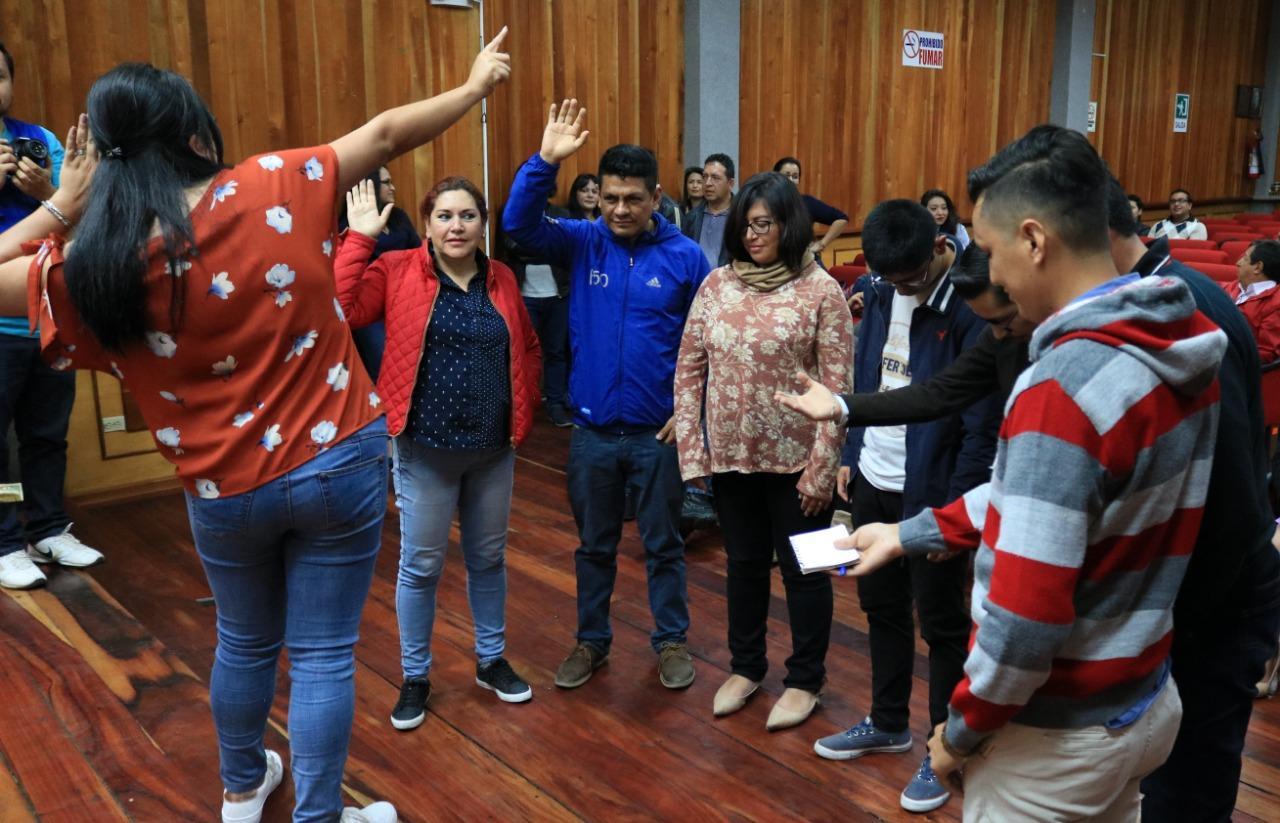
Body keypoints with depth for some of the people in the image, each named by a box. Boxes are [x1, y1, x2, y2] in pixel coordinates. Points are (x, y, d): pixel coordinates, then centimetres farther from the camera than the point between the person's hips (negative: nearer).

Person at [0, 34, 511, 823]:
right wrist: (474, 85, 12)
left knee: (245, 643, 26)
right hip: (339, 463, -2)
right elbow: (387, 134, -2)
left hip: (225, 490, 2)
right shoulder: (272, 190, -12)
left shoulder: (92, 267, -9)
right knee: (324, 655, 10)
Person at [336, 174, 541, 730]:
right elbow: (337, 309, -21)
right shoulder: (397, 271, -6)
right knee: (420, 566, 8)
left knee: (488, 559, 17)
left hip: (494, 448, 4)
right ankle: (415, 677, 26)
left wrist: (523, 415, 6)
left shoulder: (502, 280, 4)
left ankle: (491, 661, 36)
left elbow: (528, 350, 13)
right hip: (425, 449, -3)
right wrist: (360, 238, -19)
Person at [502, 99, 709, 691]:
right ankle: (591, 640, 35)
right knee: (594, 544, 17)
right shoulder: (582, 243, -2)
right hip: (592, 430, 2)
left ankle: (672, 640, 33)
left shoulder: (684, 257, -7)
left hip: (658, 432, -2)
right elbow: (518, 224, -16)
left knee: (663, 544, 14)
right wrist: (546, 163, -28)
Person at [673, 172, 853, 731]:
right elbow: (688, 369, 4)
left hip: (794, 458, -3)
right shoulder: (717, 284, 2)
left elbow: (837, 387, -10)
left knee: (802, 569, 10)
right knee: (744, 563, 18)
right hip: (731, 455, 4)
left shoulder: (821, 291, -9)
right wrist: (691, 448, -1)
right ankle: (746, 666, 37)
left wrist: (821, 468, -13)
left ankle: (805, 680, 29)